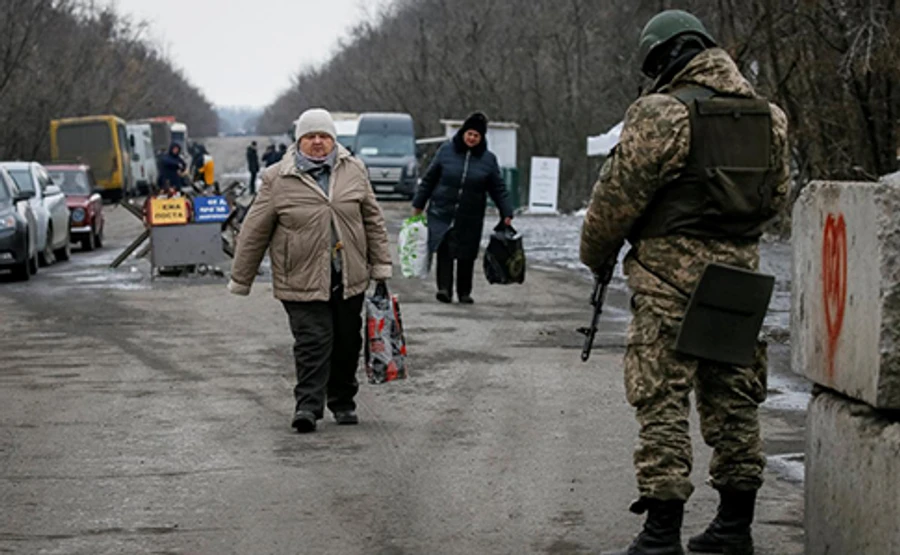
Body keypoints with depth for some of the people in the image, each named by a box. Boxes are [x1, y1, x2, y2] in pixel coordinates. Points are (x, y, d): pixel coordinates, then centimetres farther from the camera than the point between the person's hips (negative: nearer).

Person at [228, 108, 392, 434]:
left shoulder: (354, 172, 7)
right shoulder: (278, 180, -3)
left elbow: (373, 220, 13)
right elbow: (255, 232, 1)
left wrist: (381, 265, 9)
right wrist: (240, 281, 3)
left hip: (349, 279, 4)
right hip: (302, 281, -3)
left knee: (347, 343, 10)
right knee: (313, 341, -13)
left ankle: (342, 403, 25)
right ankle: (308, 405, -12)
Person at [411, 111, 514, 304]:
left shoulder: (488, 159, 3)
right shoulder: (446, 151, 1)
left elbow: (498, 189, 8)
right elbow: (429, 179, 8)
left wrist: (507, 214, 1)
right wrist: (418, 205, 9)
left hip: (470, 218, 1)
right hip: (442, 214, -1)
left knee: (467, 256, 6)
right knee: (444, 250, -16)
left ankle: (464, 292, 19)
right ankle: (444, 289, -21)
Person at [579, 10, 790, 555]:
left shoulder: (661, 113, -11)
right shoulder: (767, 115, 9)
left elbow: (619, 195, -8)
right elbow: (776, 196, 17)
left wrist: (597, 255, 8)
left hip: (672, 274, -6)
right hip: (741, 269, 6)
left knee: (662, 398, -3)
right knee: (733, 398, 14)